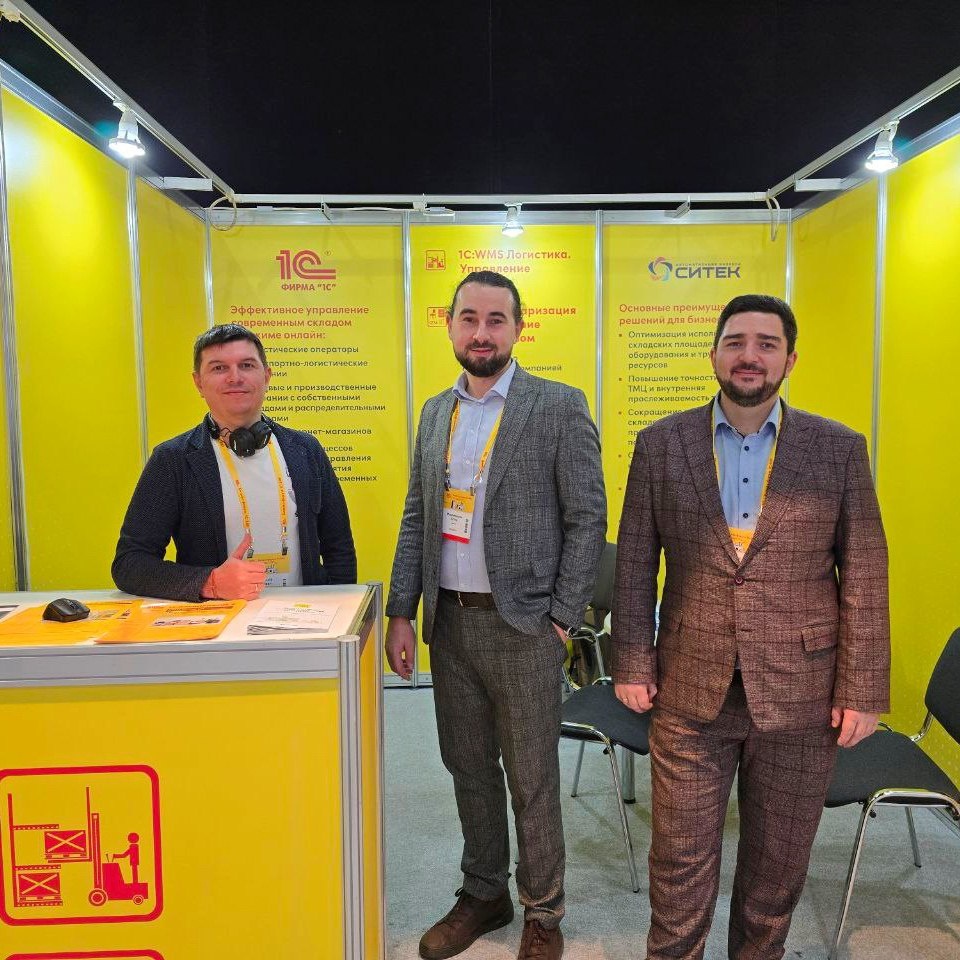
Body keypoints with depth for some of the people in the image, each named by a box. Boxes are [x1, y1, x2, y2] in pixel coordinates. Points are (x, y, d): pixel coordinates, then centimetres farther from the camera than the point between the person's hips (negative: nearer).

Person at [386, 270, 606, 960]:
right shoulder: (436, 413, 10)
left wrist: (562, 620, -11)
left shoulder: (559, 407, -7)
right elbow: (416, 520, 11)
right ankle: (484, 894, 39)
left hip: (521, 624, -5)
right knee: (468, 767, 18)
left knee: (532, 781, 9)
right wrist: (401, 612, 5)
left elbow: (588, 520, -8)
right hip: (449, 622, 5)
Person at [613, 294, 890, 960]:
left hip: (800, 696, 1)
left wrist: (863, 692, -4)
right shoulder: (661, 443, -1)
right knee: (680, 856, 13)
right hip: (689, 691, 0)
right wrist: (633, 665, -2)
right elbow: (635, 562, 1)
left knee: (779, 860, 18)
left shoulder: (839, 449, -2)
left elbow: (865, 577, -2)